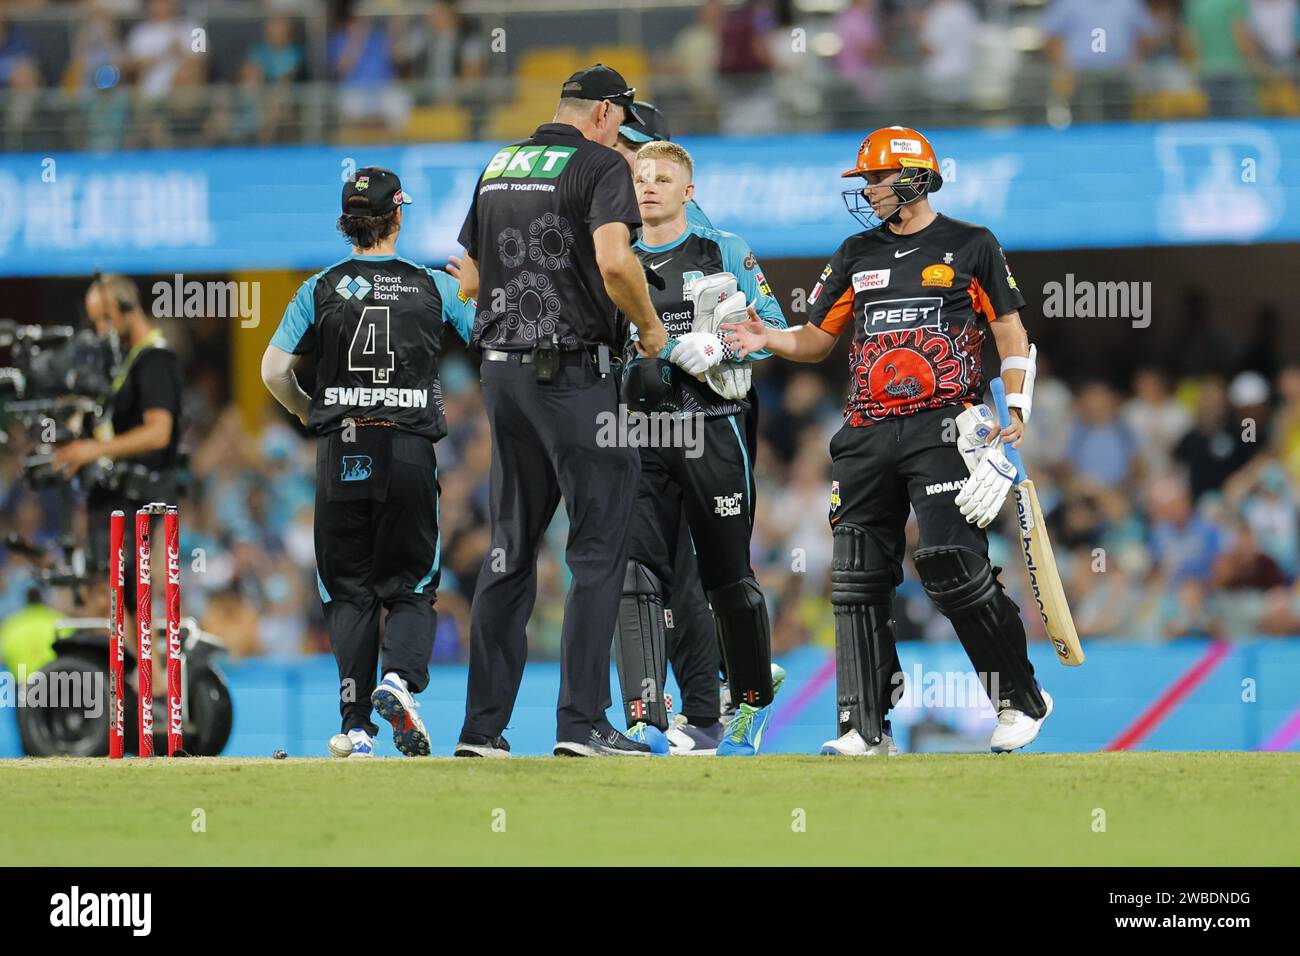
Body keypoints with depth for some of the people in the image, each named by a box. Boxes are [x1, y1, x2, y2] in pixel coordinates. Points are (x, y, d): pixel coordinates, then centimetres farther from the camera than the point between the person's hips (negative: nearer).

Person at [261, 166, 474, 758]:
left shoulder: (321, 289, 3)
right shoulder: (436, 288, 3)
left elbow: (274, 370, -2)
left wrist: (309, 414, 13)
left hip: (341, 450, 0)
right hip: (411, 451, 0)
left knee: (349, 592, 7)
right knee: (411, 585, 8)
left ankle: (358, 729, -2)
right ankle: (400, 678, -21)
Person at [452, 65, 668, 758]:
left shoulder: (498, 167, 15)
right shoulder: (599, 164, -7)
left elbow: (470, 280, 18)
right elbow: (614, 260, -23)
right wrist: (649, 326, -8)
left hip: (500, 373, 7)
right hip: (573, 374, -7)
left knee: (510, 547, 12)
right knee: (598, 545, -3)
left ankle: (483, 725, 9)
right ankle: (581, 722, -10)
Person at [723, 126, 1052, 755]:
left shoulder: (971, 247, 5)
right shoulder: (857, 254, 17)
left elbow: (1011, 334, 5)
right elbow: (817, 338, 19)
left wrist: (1016, 409, -8)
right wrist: (769, 340, -2)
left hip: (943, 429, -5)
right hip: (868, 435, 5)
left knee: (951, 563, -18)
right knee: (857, 579, -2)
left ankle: (1021, 699, -1)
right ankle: (866, 727, 2)